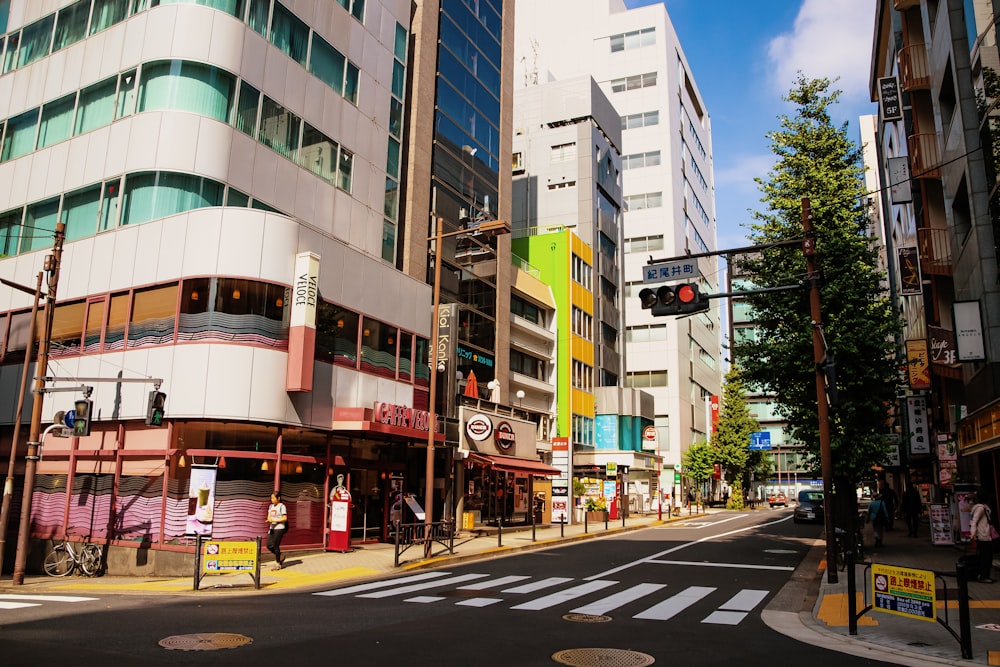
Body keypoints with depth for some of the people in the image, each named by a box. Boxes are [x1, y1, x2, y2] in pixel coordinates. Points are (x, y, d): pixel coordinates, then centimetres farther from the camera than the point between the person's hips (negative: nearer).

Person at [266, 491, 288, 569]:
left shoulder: (282, 506, -9)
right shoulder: (271, 506, 13)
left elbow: (285, 518, -12)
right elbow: (269, 516, 15)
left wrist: (274, 520, -18)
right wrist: (269, 520, -9)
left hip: (279, 528, -7)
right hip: (272, 528, 7)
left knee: (275, 545, -4)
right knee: (269, 545, 3)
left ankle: (278, 563, 9)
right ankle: (280, 557, 24)